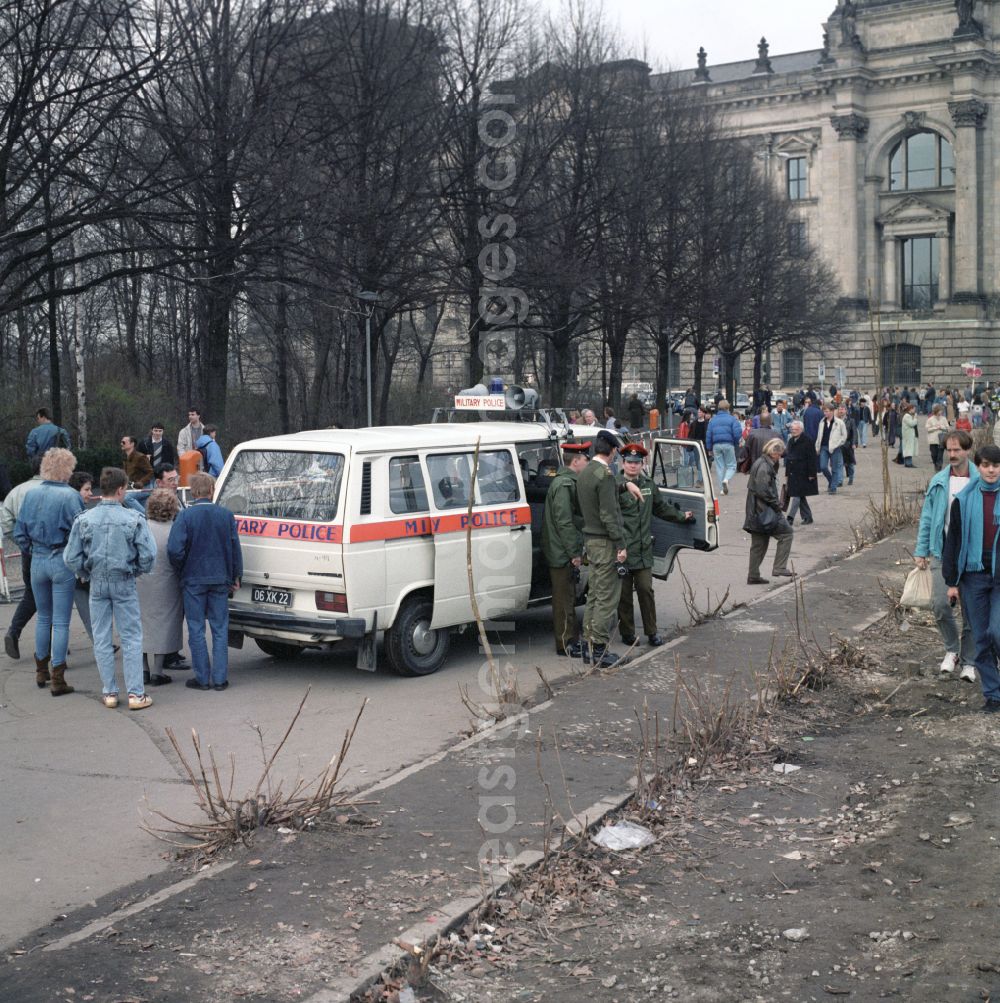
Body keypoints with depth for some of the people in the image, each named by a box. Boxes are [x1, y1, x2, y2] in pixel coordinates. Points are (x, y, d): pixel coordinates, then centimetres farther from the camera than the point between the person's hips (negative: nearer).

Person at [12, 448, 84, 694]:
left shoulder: (30, 495, 2)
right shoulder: (70, 496, -15)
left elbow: (19, 533, 5)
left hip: (37, 561, 5)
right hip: (63, 563, -5)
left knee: (43, 618, 19)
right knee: (61, 622, 1)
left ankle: (41, 672, 29)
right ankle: (57, 680, 3)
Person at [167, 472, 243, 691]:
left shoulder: (185, 516, -11)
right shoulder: (226, 515, -2)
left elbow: (174, 549, -17)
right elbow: (235, 548, 3)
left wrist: (181, 572, 0)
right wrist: (235, 575, 14)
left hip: (193, 580, -2)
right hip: (220, 579, 2)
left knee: (196, 630, 6)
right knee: (220, 629, 9)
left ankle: (202, 678, 8)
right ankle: (219, 678, 9)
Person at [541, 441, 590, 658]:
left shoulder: (568, 482, 15)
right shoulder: (564, 485, -19)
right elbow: (564, 522, -23)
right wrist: (574, 553, -22)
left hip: (564, 554, 11)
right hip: (562, 554, -11)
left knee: (567, 597, 17)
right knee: (564, 599, -3)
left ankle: (571, 639, 26)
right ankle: (566, 643, 3)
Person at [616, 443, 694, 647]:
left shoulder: (648, 484, 14)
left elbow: (660, 507, 28)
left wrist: (682, 516, 36)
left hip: (643, 549, 5)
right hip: (623, 549, -5)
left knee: (646, 590, 4)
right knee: (624, 593, 5)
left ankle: (652, 632, 14)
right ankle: (627, 633, 16)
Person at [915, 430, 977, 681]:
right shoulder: (938, 482, 5)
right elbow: (927, 517, 11)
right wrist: (921, 551, 8)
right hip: (942, 552, 2)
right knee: (940, 604, -9)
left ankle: (968, 661, 18)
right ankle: (952, 649, 15)